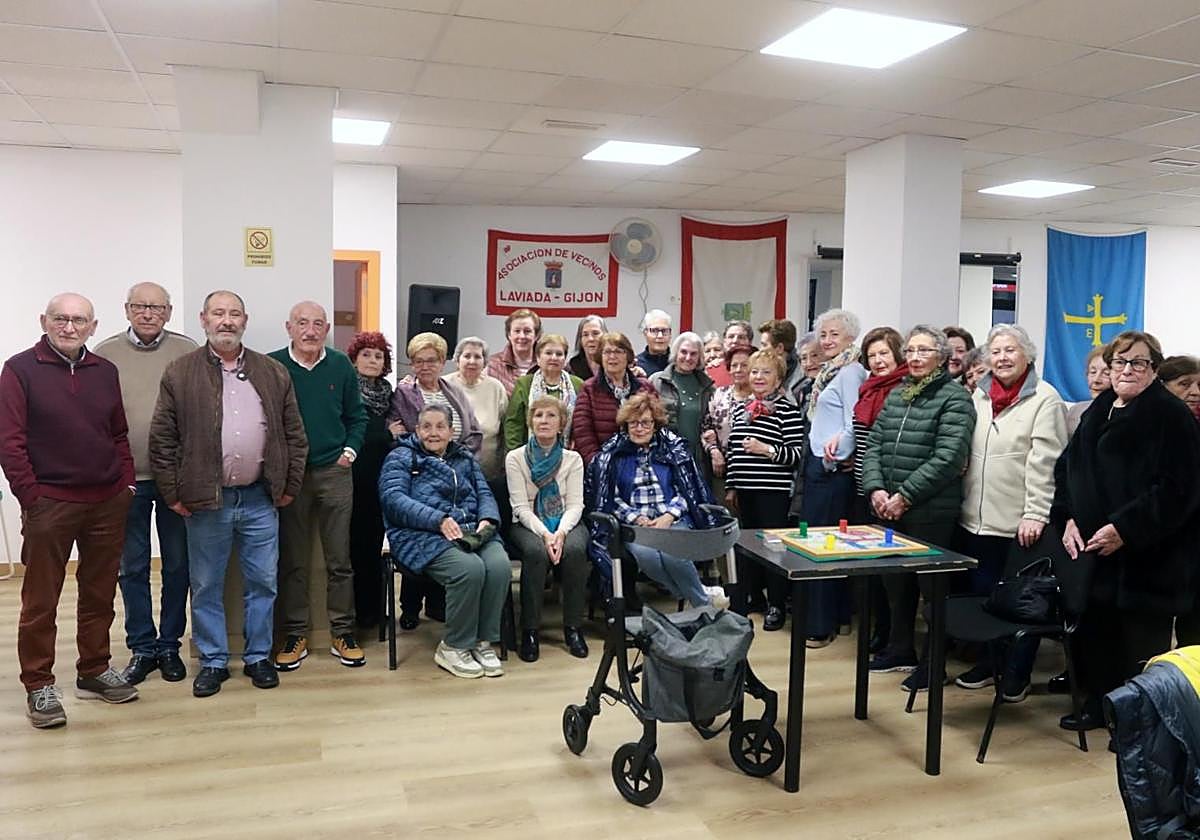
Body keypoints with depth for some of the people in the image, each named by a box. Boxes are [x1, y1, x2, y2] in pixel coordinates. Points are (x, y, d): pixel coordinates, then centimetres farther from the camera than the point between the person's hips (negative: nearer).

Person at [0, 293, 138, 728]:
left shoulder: (105, 371, 9)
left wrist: (127, 483, 5)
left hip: (107, 502, 4)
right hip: (49, 505, -4)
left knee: (99, 594, 14)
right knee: (40, 602, 5)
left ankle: (94, 671, 28)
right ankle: (39, 686, 17)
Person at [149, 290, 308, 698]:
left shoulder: (274, 373, 4)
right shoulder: (179, 374, -1)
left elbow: (294, 435, 7)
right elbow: (162, 440, 0)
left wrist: (290, 487, 4)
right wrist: (173, 494, -3)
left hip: (260, 500, 2)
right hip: (205, 501, -1)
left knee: (262, 583, 10)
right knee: (206, 587, 10)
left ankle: (258, 657, 26)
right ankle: (212, 661, 25)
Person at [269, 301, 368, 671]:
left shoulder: (341, 366, 4)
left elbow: (357, 417, 12)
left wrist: (350, 451, -1)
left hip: (334, 472, 2)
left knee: (339, 558, 6)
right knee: (292, 560, 7)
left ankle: (342, 633, 16)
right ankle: (294, 636, 18)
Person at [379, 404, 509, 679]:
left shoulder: (465, 459, 26)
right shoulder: (400, 458, 11)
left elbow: (485, 494, 18)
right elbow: (393, 499, -6)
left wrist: (487, 520, -7)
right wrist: (439, 520, -19)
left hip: (472, 532, 4)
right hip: (423, 536, -4)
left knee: (500, 566, -27)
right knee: (470, 568, -32)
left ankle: (483, 641, -11)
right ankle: (453, 647, -14)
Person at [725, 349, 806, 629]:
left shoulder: (788, 410, -7)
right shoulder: (740, 408, 12)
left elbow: (796, 454, -10)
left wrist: (768, 450, -22)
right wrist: (730, 486, 14)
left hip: (774, 490, -6)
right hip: (744, 488, 6)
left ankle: (776, 605, 13)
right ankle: (751, 597, 29)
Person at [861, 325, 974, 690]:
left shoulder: (954, 398, -8)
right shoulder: (896, 394, 14)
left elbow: (948, 457, -17)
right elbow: (873, 445, 11)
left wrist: (906, 495, -18)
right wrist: (875, 488, -5)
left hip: (931, 510, -7)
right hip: (888, 507, 7)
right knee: (895, 580, 15)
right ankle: (900, 650, 31)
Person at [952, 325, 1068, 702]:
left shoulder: (1045, 399, -8)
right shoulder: (980, 395, 11)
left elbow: (1044, 462, -14)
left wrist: (1035, 515, -18)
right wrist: (964, 500, 15)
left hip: (1020, 524, -6)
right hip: (977, 518, 6)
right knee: (982, 594, 15)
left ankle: (1017, 673, 19)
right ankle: (988, 663, 29)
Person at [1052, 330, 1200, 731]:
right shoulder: (1097, 412, 13)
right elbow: (1067, 468, 15)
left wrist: (1124, 529, -19)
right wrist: (1068, 519, 1)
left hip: (1145, 557, -6)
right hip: (1091, 548, 6)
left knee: (1142, 639, 2)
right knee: (1095, 628, 12)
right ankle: (1097, 703, 29)